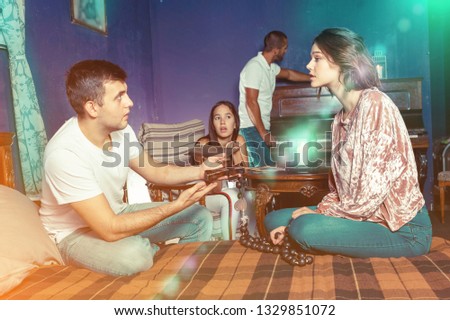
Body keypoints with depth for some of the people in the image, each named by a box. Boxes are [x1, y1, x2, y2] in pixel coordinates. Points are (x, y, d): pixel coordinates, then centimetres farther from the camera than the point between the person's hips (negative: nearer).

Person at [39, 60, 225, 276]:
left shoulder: (120, 130, -9)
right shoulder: (65, 153, -33)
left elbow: (154, 172, 4)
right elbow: (111, 230, -34)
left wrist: (200, 170, -13)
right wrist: (176, 206, -32)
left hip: (115, 215, 7)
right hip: (75, 234, -6)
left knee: (200, 218, 0)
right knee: (135, 254, -38)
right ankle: (152, 249, -3)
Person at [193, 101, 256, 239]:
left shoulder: (239, 141, -8)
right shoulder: (204, 145, -22)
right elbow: (214, 189, -23)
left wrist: (235, 153, -26)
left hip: (233, 193, 4)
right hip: (206, 196, -4)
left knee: (250, 195, -24)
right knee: (231, 196, -31)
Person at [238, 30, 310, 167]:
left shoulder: (271, 67, 12)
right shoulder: (255, 67, -16)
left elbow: (289, 74, 33)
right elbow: (251, 103, -21)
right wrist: (263, 133, -20)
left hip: (262, 126, 10)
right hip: (252, 128, -9)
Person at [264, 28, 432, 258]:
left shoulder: (375, 103, -16)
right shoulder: (340, 118, 9)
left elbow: (372, 192, -23)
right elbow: (340, 188, 9)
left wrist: (319, 213, -11)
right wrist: (305, 217, -4)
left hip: (402, 228, -8)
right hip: (363, 217, 8)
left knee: (305, 229, -30)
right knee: (274, 219, 4)